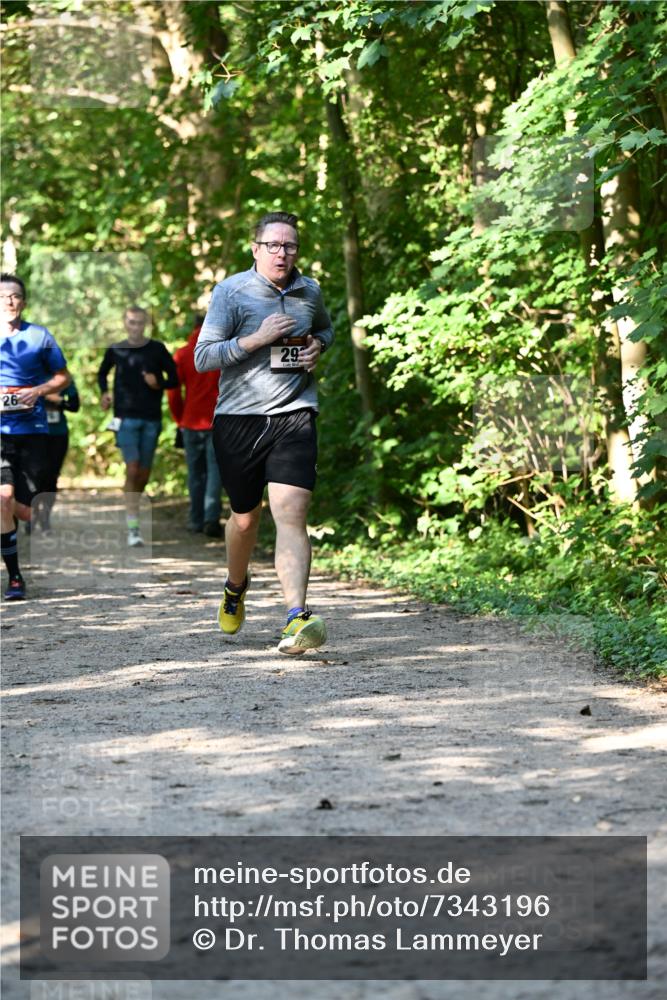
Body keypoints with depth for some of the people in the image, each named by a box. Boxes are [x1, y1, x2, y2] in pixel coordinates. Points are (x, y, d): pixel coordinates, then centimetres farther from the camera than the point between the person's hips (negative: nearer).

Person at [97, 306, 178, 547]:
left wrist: (158, 383, -12)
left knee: (143, 474, 8)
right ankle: (133, 528, -14)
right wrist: (105, 393, 3)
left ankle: (133, 508, 33)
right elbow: (102, 374, 21)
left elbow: (174, 379, 8)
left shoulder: (157, 350, 3)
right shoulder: (115, 351, 4)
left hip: (151, 419, 2)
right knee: (132, 470, -13)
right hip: (127, 418, -2)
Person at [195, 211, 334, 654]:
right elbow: (203, 357, -8)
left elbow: (325, 328, 31)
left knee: (291, 513, -16)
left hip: (294, 417, 1)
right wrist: (258, 338, -17)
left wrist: (318, 346, 8)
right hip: (239, 418, -1)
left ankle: (297, 618, -26)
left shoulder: (310, 292, 9)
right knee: (245, 517, 13)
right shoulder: (231, 292, -4)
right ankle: (236, 586, 45)